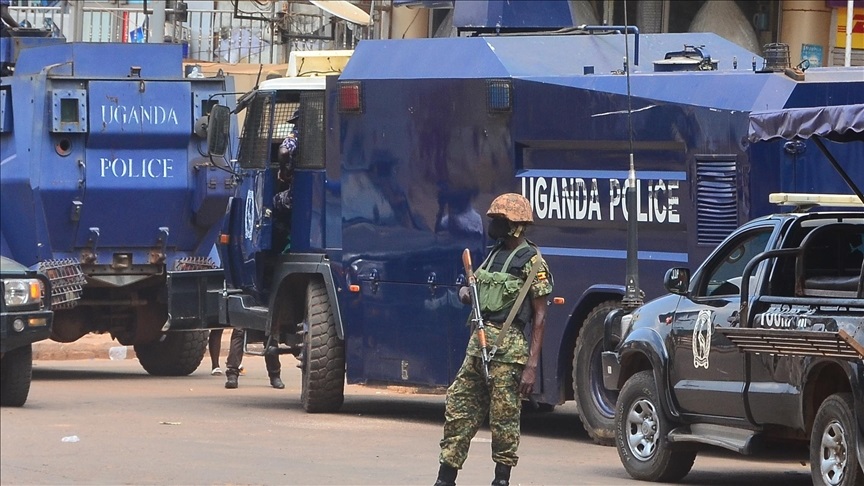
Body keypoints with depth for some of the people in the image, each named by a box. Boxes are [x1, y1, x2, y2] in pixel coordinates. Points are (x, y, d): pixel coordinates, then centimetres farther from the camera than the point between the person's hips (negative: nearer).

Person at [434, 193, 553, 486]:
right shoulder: (495, 254, 17)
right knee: (459, 409, 7)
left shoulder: (531, 262, -7)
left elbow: (540, 316, -11)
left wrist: (532, 365, -17)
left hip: (508, 348, -8)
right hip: (478, 343, 8)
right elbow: (476, 288, 28)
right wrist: (466, 293, 1)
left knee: (504, 417, -4)